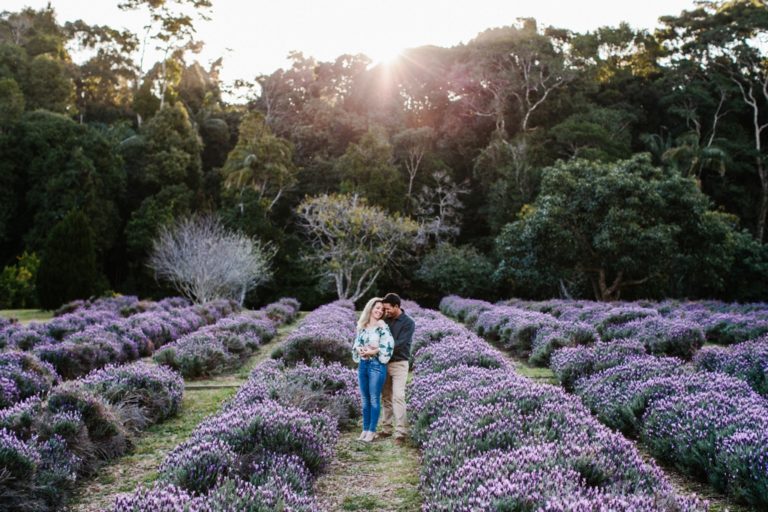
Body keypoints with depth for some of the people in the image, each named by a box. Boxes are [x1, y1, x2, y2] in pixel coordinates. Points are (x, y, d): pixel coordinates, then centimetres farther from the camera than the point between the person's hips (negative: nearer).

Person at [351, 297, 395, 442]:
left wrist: (372, 352, -19)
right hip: (362, 364, 6)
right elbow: (356, 343, 14)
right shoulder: (362, 326, 11)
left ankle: (372, 430, 8)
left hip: (376, 364, -6)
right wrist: (359, 349, -8)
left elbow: (388, 345, -15)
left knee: (374, 399, 0)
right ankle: (365, 429, 20)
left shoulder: (382, 327, -6)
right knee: (365, 399, 11)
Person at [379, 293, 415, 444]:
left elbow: (399, 344, -18)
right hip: (385, 362, 5)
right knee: (386, 397, 8)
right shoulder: (386, 320, 8)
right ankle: (386, 428, 17)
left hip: (399, 363, -5)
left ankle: (401, 432, -12)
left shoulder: (408, 323, -9)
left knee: (398, 397, -12)